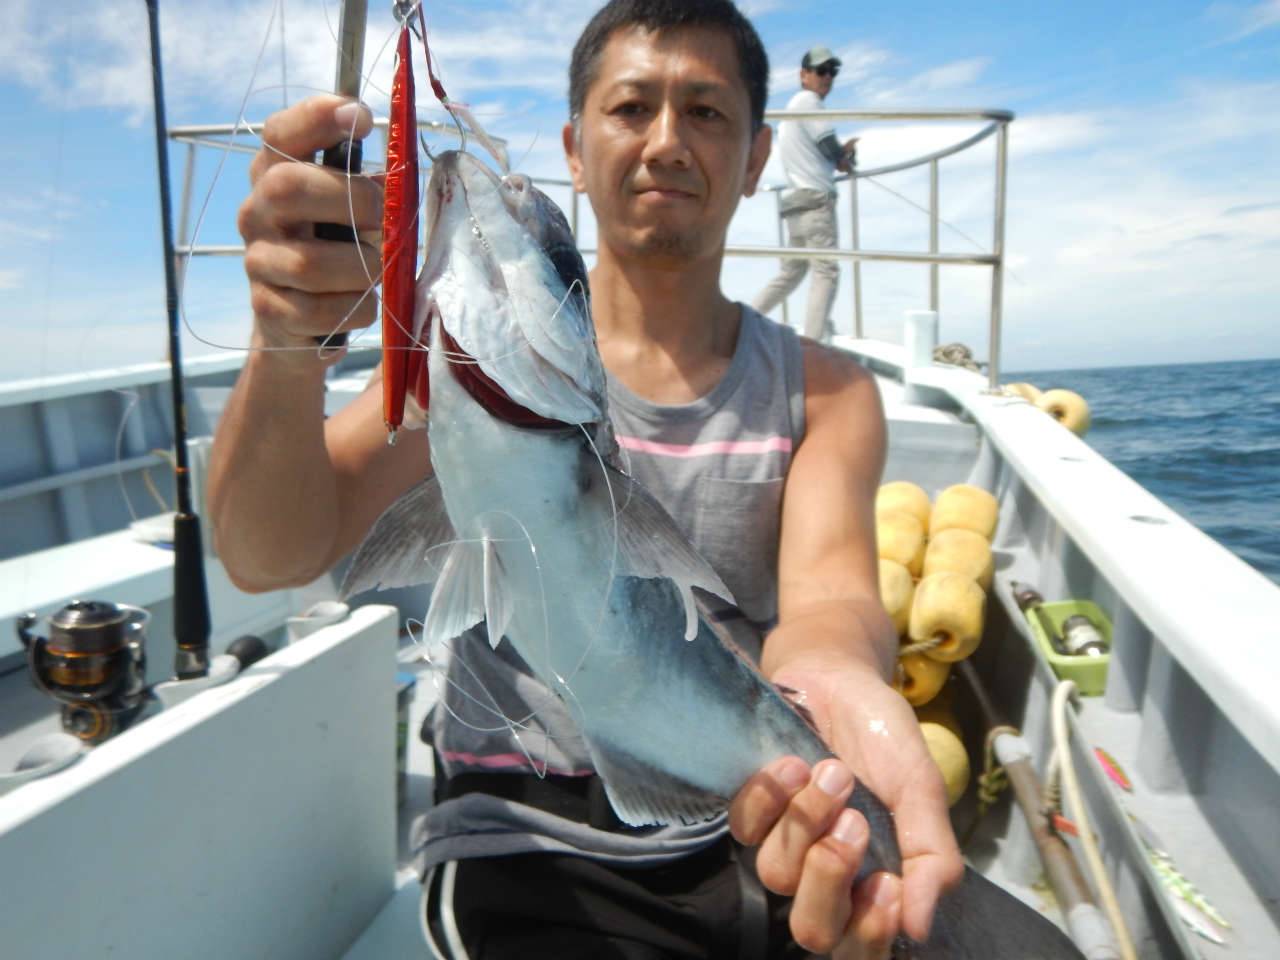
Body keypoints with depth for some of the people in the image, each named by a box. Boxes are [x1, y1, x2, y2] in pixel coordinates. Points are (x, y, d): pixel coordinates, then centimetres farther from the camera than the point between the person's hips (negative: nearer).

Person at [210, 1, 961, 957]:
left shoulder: (824, 390, 4)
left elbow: (831, 585, -15)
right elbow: (270, 555, -14)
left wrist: (827, 677, -39)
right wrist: (288, 348, -34)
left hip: (761, 820, 3)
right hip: (536, 840, -1)